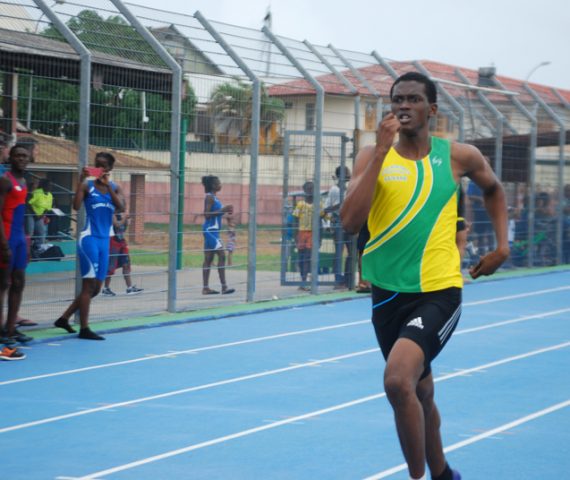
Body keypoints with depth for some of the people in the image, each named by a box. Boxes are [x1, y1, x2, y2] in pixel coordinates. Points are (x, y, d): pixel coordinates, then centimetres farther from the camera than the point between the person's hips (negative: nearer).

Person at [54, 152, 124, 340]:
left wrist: (108, 185, -16)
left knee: (96, 287, 10)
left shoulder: (115, 188, 9)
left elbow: (121, 208, -9)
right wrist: (81, 180, -21)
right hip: (89, 238, -6)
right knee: (89, 284, -8)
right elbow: (76, 206, -19)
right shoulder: (88, 185, -4)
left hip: (105, 240, 6)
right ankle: (84, 329, -4)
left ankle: (64, 318, 21)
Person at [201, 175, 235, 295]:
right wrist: (222, 210, -22)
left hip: (213, 230, 10)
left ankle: (205, 288, 9)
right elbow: (207, 214, -20)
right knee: (222, 256, -12)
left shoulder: (213, 197, 16)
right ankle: (224, 286, -13)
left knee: (208, 259, 8)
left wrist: (225, 211, 11)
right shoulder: (209, 197, -13)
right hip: (210, 230, -10)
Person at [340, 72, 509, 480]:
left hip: (438, 292, -3)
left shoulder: (458, 157, -1)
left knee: (398, 381, -25)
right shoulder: (374, 157, -1)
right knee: (419, 392, 19)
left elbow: (493, 189, 21)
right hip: (388, 292, 3)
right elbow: (350, 221, -16)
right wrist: (381, 151, -18)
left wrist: (503, 245, 10)